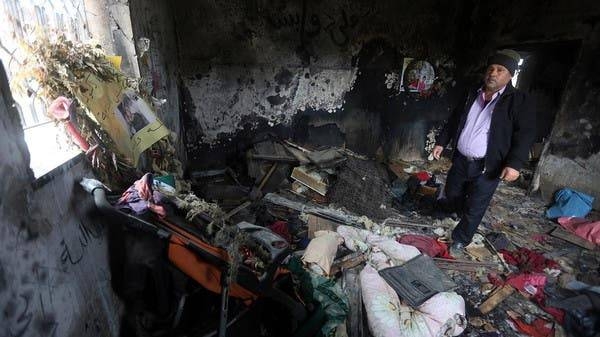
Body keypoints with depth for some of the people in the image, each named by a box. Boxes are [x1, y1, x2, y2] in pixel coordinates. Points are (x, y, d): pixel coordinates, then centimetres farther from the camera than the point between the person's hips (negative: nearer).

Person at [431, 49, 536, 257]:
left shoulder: (520, 101, -7)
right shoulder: (472, 95, 9)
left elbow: (525, 134, -13)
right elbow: (454, 121, 16)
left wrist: (514, 163, -23)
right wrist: (441, 142, 12)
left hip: (488, 167, -5)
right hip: (461, 160, 6)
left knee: (474, 208, 2)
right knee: (451, 193, 20)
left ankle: (460, 240, 22)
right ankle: (464, 214, 51)